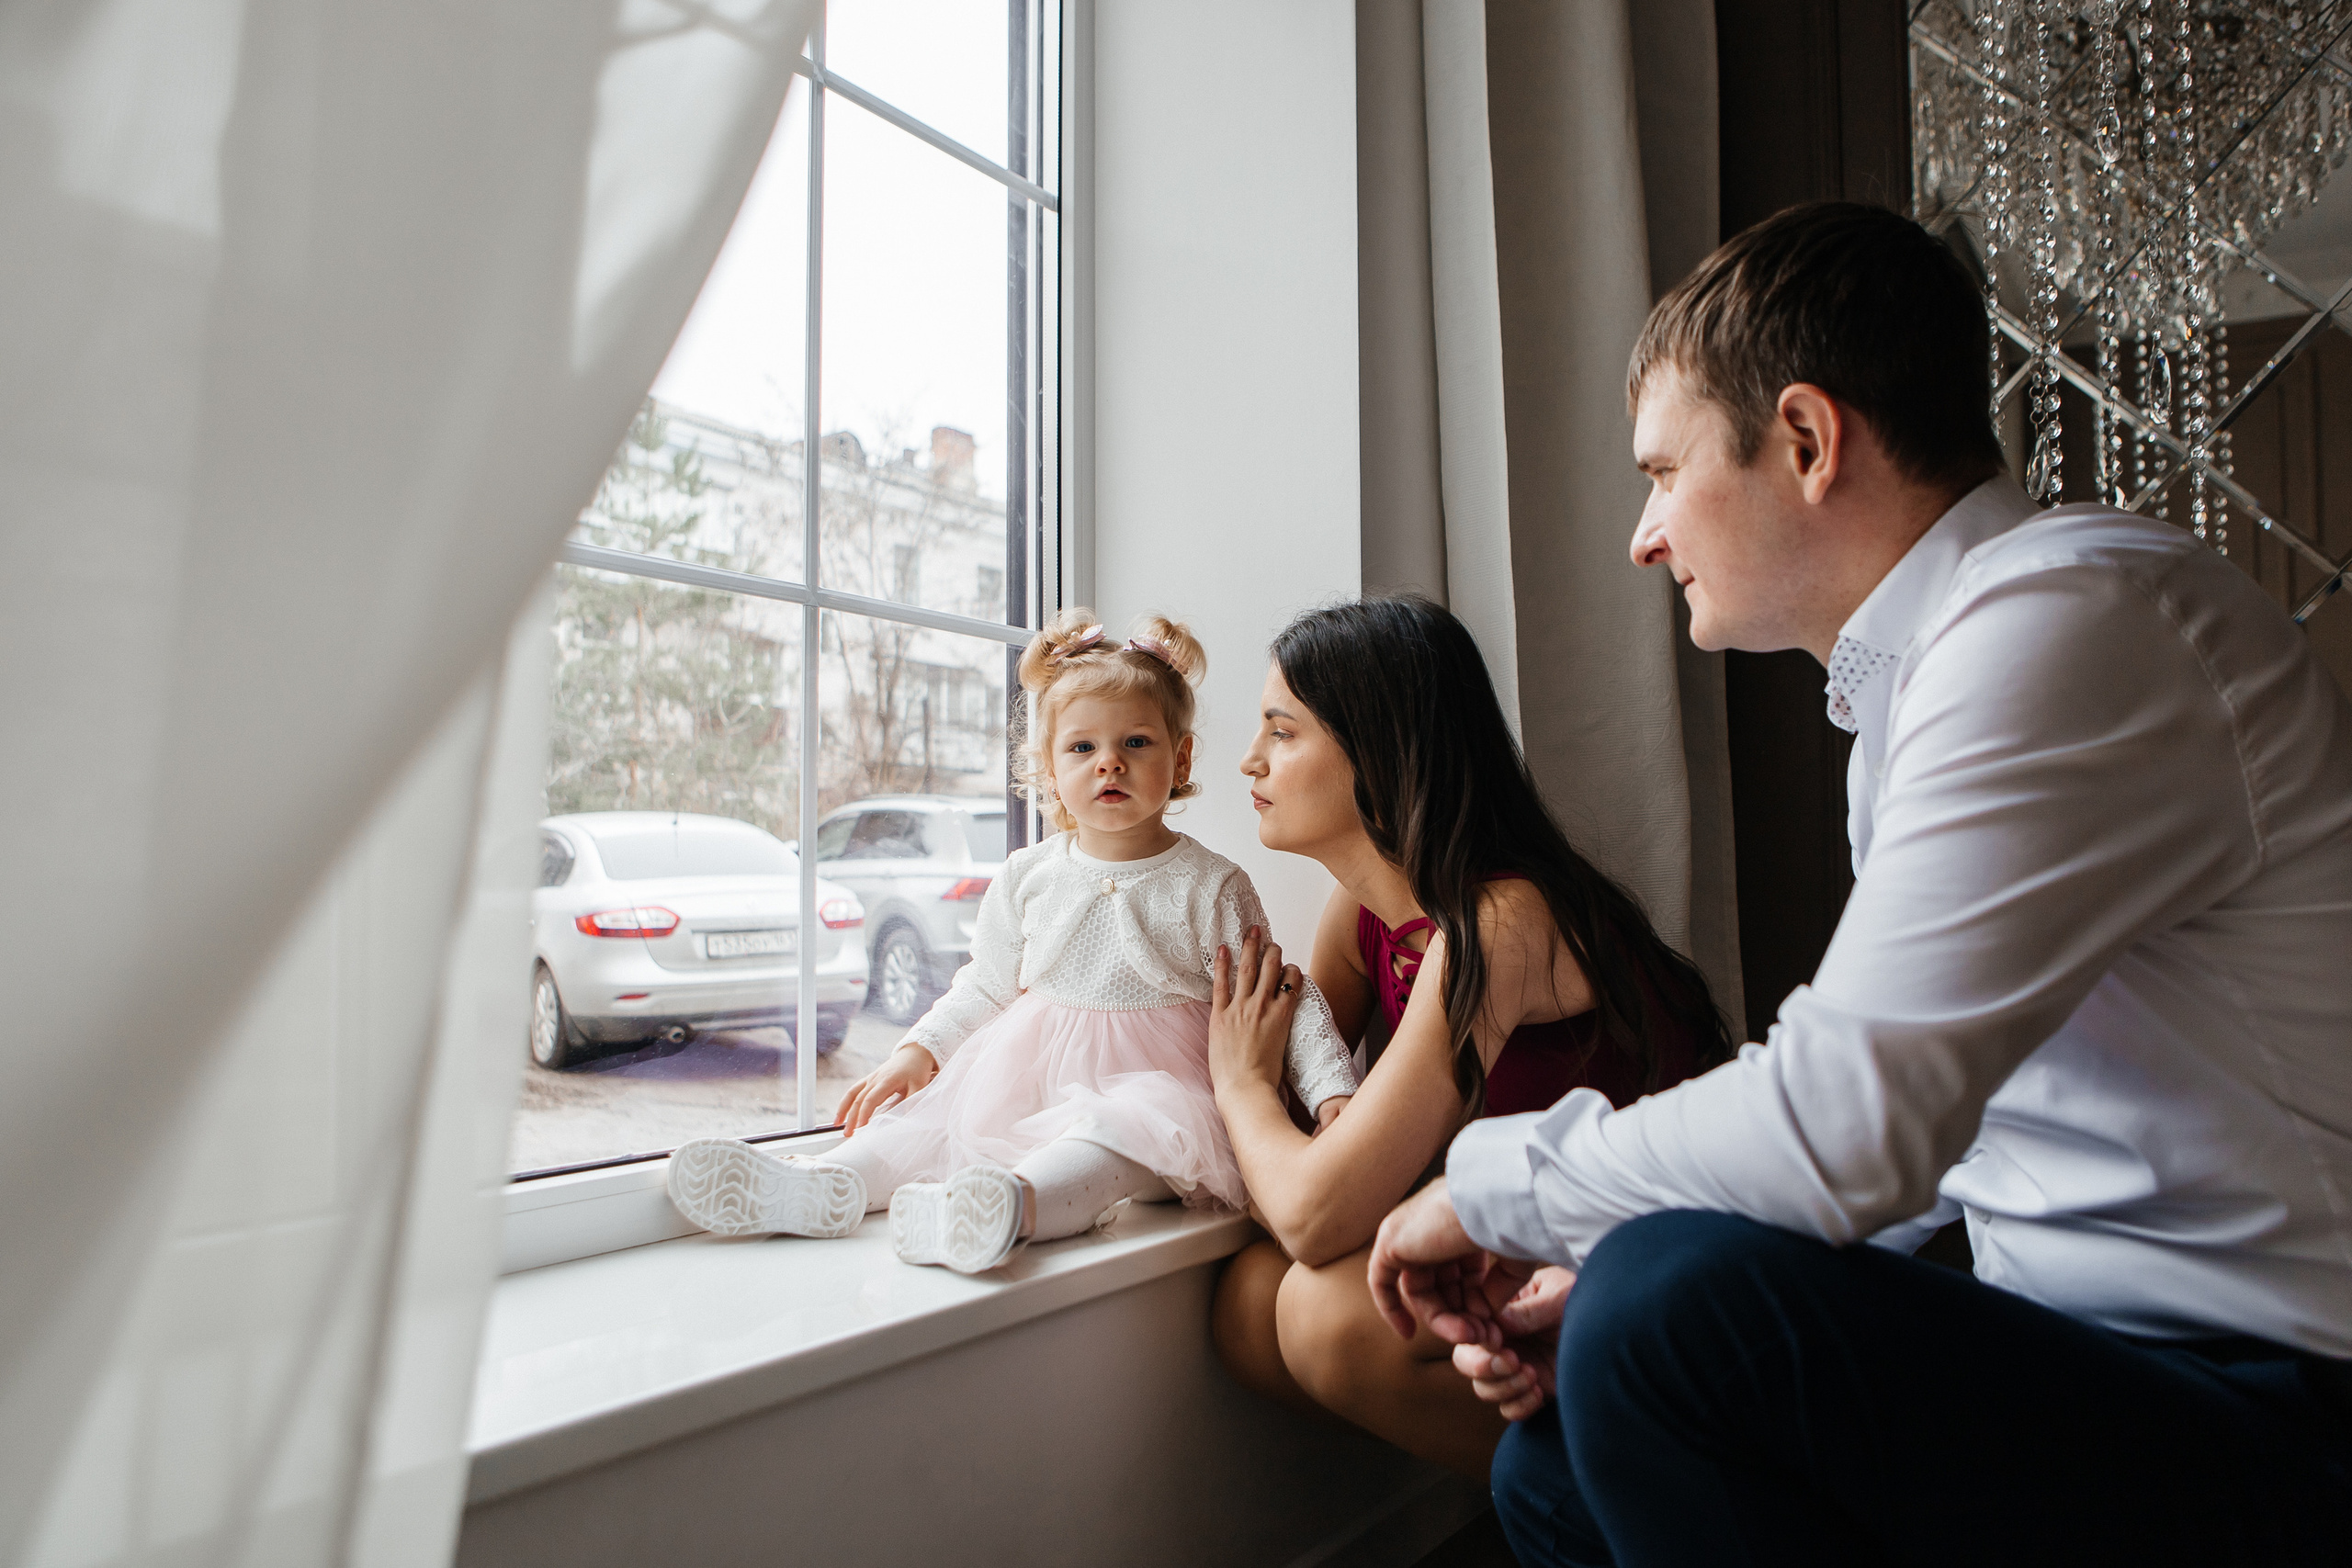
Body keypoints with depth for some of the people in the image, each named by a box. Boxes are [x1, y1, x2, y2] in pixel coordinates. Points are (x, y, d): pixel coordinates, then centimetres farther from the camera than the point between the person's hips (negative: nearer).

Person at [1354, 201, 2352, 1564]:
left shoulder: (2066, 622, -20)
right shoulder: (1921, 683, 12)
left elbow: (1842, 1132, -29)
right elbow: (1890, 1137, 13)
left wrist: (1491, 1184, -12)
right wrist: (1598, 1295, 1)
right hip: (2092, 1352, 9)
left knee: (1673, 1295, -27)